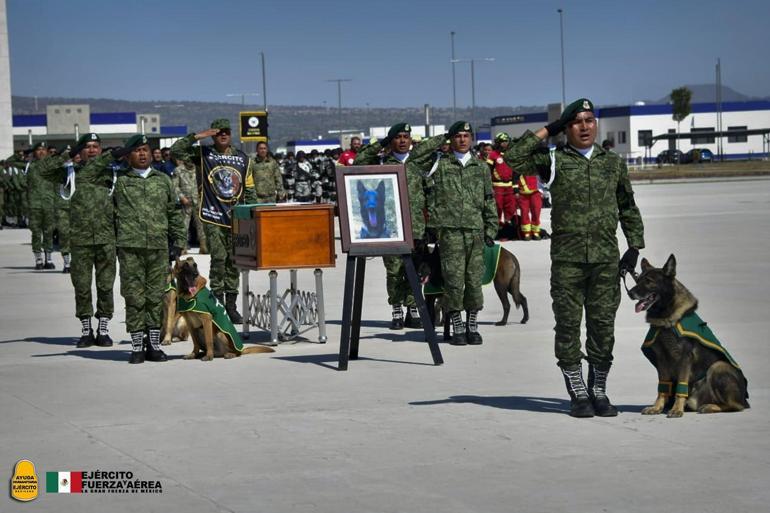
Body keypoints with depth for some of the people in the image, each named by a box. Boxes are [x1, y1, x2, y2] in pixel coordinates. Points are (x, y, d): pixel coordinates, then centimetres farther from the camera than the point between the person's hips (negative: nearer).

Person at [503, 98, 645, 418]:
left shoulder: (613, 163, 13)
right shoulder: (554, 160, 5)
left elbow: (628, 208, 22)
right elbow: (513, 159, -9)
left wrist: (635, 245, 12)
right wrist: (547, 131, -4)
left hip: (606, 259, 2)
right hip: (567, 259, -2)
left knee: (603, 326, 4)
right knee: (568, 326, 1)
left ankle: (598, 391, 15)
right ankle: (578, 394, 10)